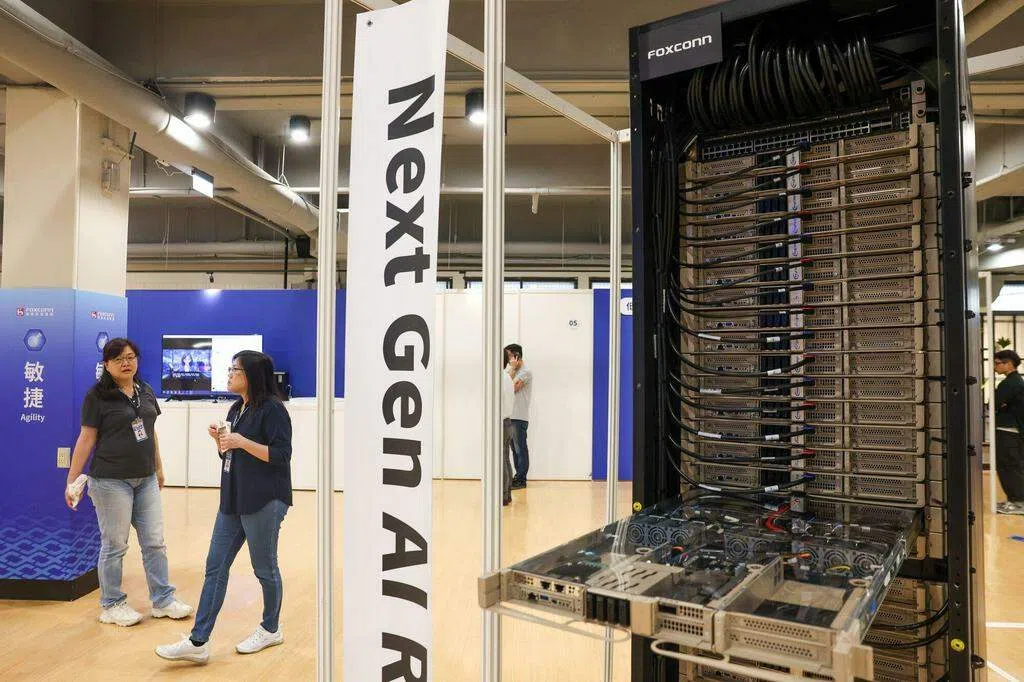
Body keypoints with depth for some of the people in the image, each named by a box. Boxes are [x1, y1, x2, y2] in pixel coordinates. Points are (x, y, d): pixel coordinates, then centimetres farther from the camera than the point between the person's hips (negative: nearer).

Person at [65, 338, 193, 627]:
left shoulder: (145, 392, 8)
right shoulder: (97, 396, -8)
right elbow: (86, 438, -9)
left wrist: (159, 468, 19)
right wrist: (71, 480, -10)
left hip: (146, 479, 6)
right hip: (111, 481, -5)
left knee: (154, 542, 9)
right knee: (114, 546, 6)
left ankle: (163, 600, 20)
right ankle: (111, 605, 22)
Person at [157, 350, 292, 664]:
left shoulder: (272, 408, -13)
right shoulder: (236, 409, 14)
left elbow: (281, 455, -19)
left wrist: (242, 442, -22)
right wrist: (219, 440, 0)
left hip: (264, 502, -8)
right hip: (234, 500, 9)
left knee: (264, 568, 7)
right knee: (215, 567, 7)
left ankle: (271, 629, 27)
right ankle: (198, 642, 13)